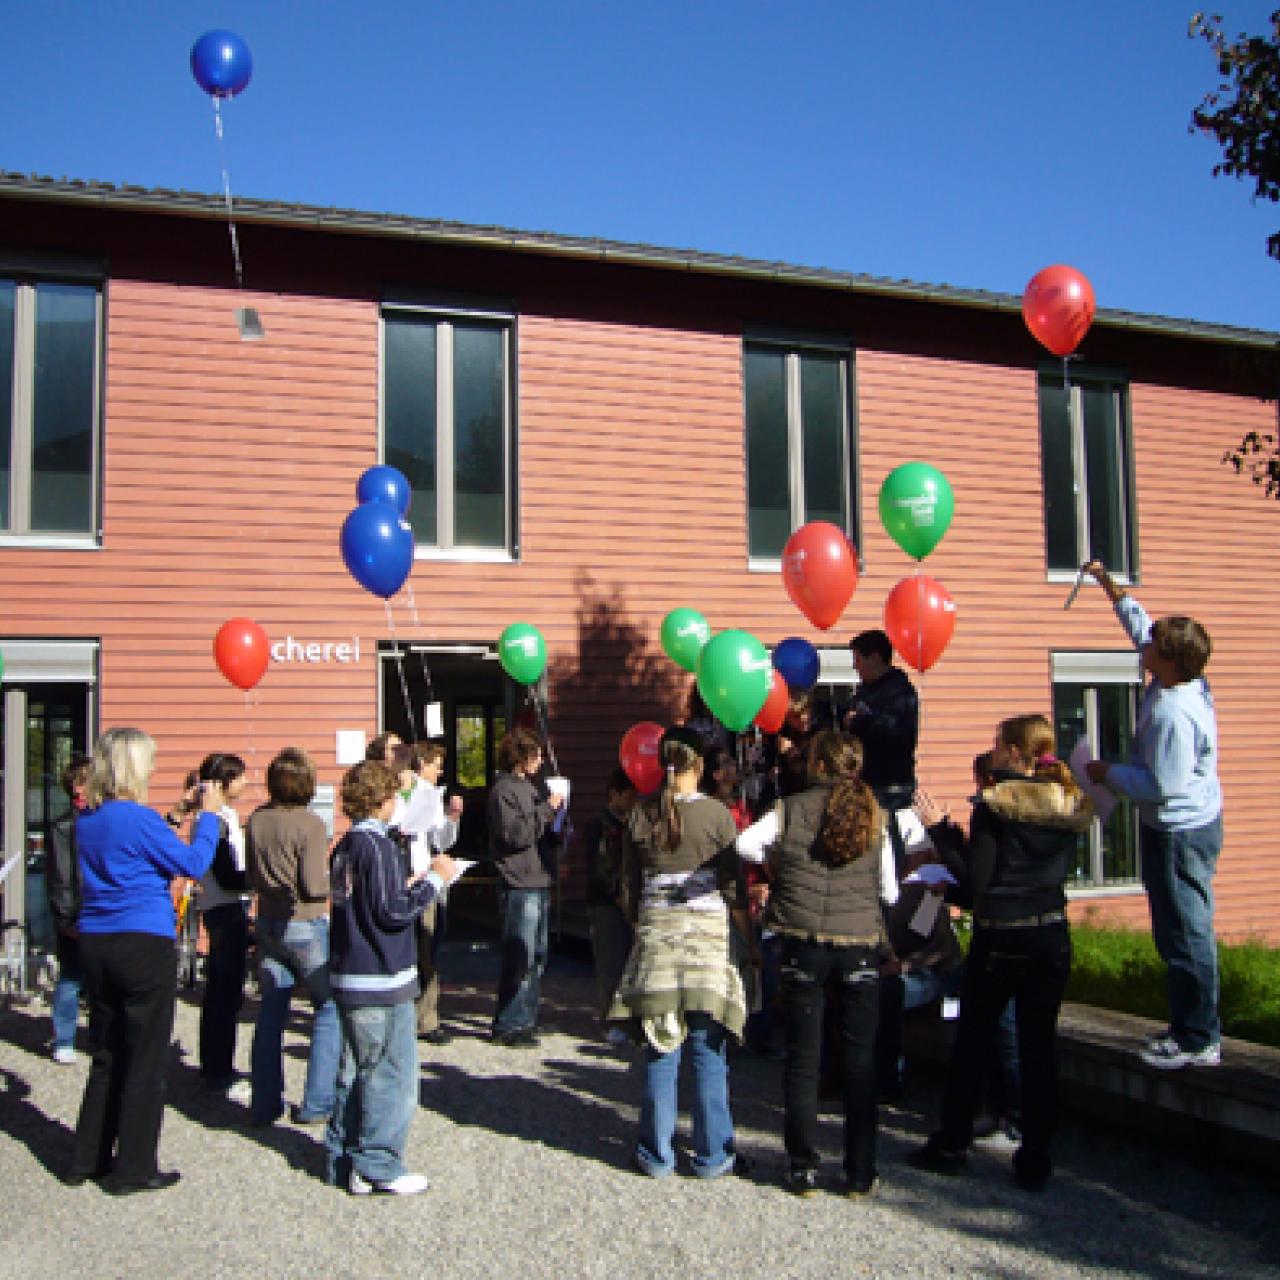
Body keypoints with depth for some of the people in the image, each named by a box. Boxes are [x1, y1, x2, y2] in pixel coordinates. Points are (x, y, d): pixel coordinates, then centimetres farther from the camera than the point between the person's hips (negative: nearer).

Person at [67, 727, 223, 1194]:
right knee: (146, 1060, 5)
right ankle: (133, 1169, 12)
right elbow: (193, 863, -11)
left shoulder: (87, 819, 6)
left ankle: (88, 1159, 26)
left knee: (107, 1056, 19)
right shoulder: (140, 819, -17)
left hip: (95, 944, 7)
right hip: (143, 945, -7)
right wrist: (208, 814, -1)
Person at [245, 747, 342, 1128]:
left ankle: (264, 1104, 18)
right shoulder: (310, 824, -16)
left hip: (267, 924, 6)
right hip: (306, 927, -6)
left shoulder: (256, 821, 1)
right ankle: (316, 1103, 6)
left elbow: (252, 877, 11)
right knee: (330, 1008, 6)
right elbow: (314, 886, -18)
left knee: (271, 1011, 13)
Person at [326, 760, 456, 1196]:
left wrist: (408, 886, 16)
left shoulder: (344, 847, 10)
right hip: (382, 982, -9)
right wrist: (434, 879, -11)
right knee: (392, 1073, 0)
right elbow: (393, 913, -19)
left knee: (355, 1070, 17)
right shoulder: (378, 846, -17)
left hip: (348, 978, 9)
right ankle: (377, 1165, 3)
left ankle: (344, 1161, 24)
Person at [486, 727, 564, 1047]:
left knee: (537, 954, 14)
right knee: (520, 957, -8)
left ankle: (526, 1017, 23)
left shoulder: (528, 786, 20)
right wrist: (547, 808, -16)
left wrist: (554, 806, 10)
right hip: (519, 885, -10)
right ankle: (508, 1026, -1)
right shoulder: (503, 790, -9)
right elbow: (515, 834, -19)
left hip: (539, 881, 10)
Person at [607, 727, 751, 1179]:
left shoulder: (640, 815, 1)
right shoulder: (717, 814, -6)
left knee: (659, 1048, 8)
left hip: (655, 930, 2)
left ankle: (657, 1154, 15)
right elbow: (733, 886, -2)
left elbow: (633, 886, 7)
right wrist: (751, 937, 11)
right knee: (709, 1050, 5)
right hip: (707, 929, -2)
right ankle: (712, 1155, 13)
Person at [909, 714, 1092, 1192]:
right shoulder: (1069, 806, 4)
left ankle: (951, 1146, 19)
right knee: (1039, 1047, 9)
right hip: (1052, 937, 4)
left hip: (999, 940, -4)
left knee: (972, 1044, 9)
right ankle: (1034, 1161, 13)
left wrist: (941, 831, -6)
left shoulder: (993, 806, -12)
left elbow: (976, 878, -14)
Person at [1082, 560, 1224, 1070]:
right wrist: (1109, 585, 23)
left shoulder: (1173, 714, -27)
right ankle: (1191, 1028, 26)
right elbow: (1139, 626, 17)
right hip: (1188, 825, 10)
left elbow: (1162, 785, -24)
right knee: (1182, 933, 16)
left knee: (1185, 936, -1)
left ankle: (1199, 1040, 9)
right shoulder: (1185, 681, 2)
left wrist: (1108, 772, -11)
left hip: (1179, 835, -10)